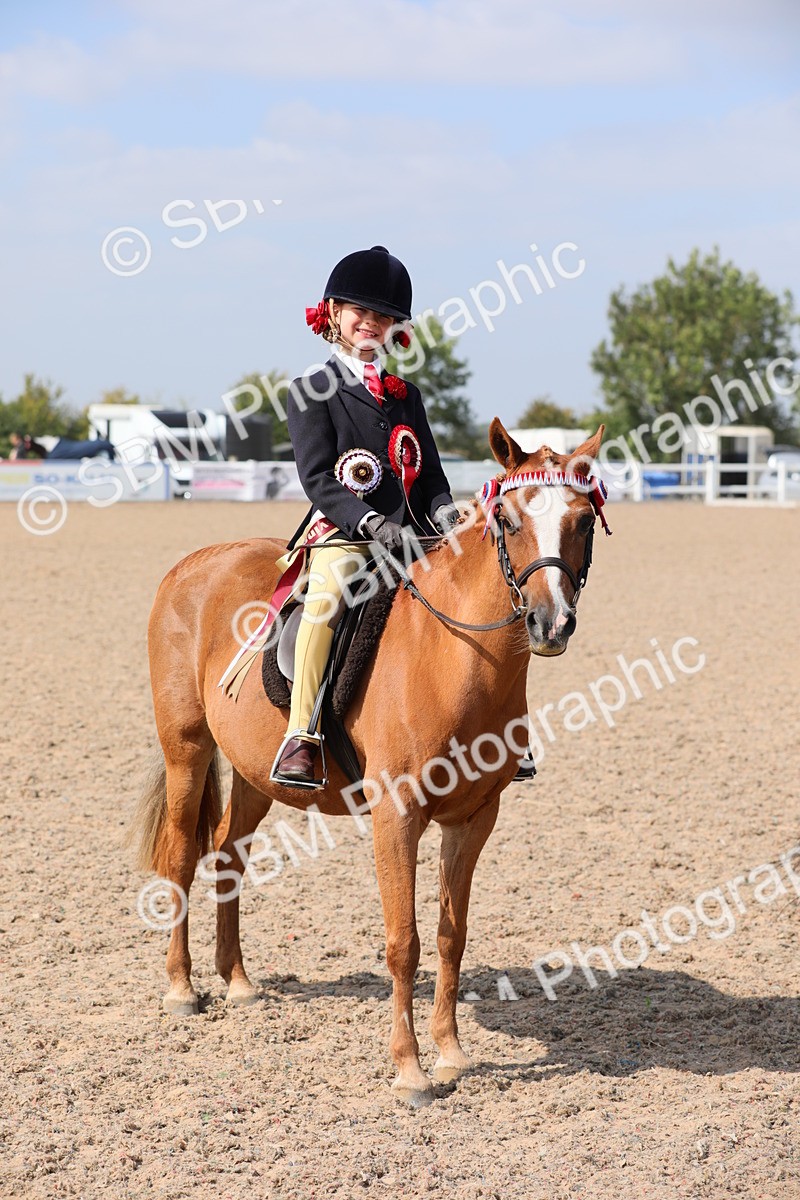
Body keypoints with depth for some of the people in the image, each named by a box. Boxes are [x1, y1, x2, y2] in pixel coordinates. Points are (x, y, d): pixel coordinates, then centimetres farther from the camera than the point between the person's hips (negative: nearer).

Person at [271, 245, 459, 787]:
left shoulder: (407, 395, 20)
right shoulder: (312, 392, 4)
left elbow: (431, 475, 18)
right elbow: (318, 479, -7)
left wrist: (444, 513, -4)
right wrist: (371, 522, -21)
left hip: (409, 536, 5)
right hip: (343, 536, -5)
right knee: (332, 587, -35)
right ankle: (301, 736, -36)